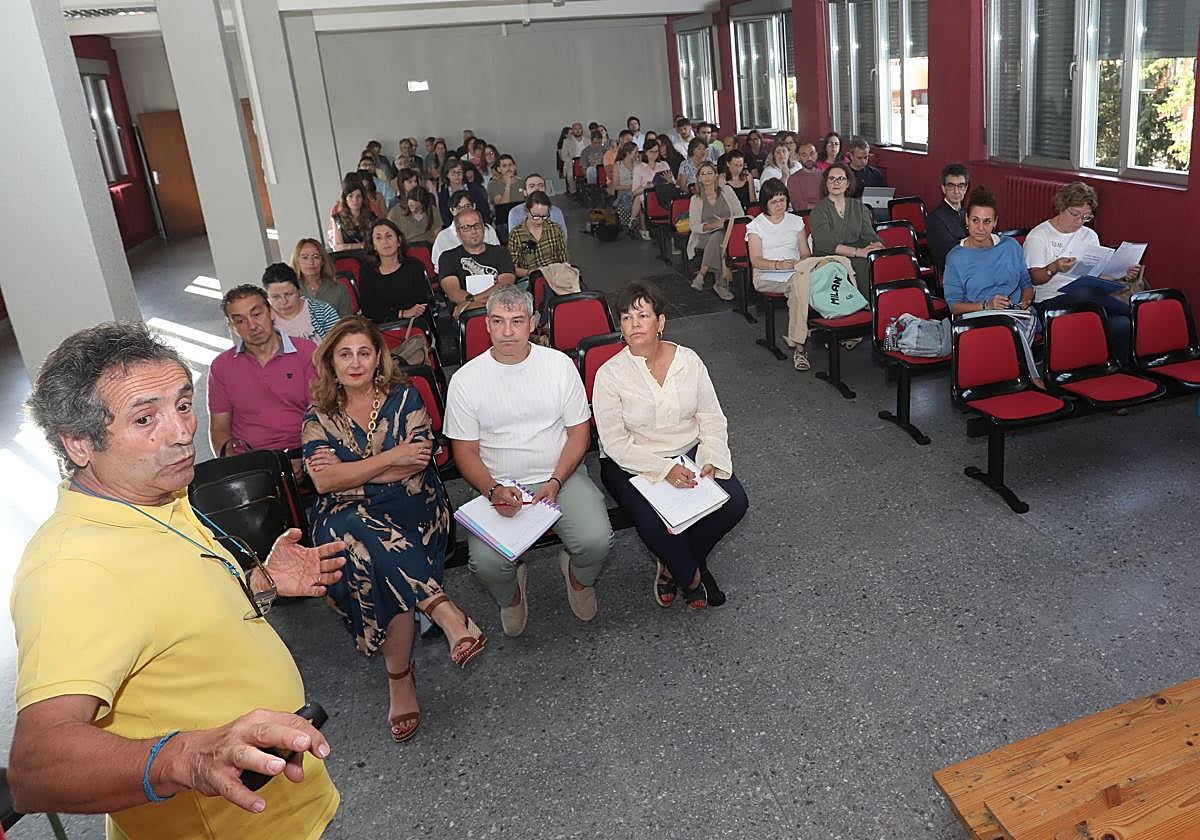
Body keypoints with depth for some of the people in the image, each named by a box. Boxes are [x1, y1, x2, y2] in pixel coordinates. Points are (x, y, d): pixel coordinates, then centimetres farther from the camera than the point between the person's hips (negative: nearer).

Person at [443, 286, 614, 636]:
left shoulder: (559, 364, 0)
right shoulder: (465, 380, -2)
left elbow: (579, 432, 3)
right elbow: (465, 451, 1)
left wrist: (556, 482, -11)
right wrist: (493, 490, -17)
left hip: (562, 477, 1)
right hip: (499, 486, 0)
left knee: (596, 540, -24)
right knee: (486, 562, -25)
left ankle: (579, 577, 15)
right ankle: (510, 595, 14)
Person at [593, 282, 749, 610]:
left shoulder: (688, 360, -1)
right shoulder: (610, 374, -13)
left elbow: (712, 418, 2)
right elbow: (617, 444, -15)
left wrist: (711, 460, -15)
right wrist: (664, 469, -25)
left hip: (689, 453, 4)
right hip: (630, 464, -4)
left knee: (734, 502, -16)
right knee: (655, 522, -30)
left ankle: (672, 564, 7)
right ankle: (691, 576, 4)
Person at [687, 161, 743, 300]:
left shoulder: (726, 190, 10)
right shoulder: (695, 199, 10)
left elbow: (740, 215, 7)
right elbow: (694, 226, -1)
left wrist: (727, 223, -15)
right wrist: (716, 224, -16)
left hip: (728, 233, 0)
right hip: (705, 236, 0)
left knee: (718, 238, -35)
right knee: (718, 238, -34)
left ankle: (701, 275, -28)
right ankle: (721, 282, -30)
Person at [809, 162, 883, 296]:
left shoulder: (858, 207, 18)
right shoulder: (818, 211, 1)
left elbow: (869, 234, 7)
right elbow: (826, 244, -13)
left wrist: (878, 246, -18)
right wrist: (858, 252, -24)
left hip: (857, 258, 4)